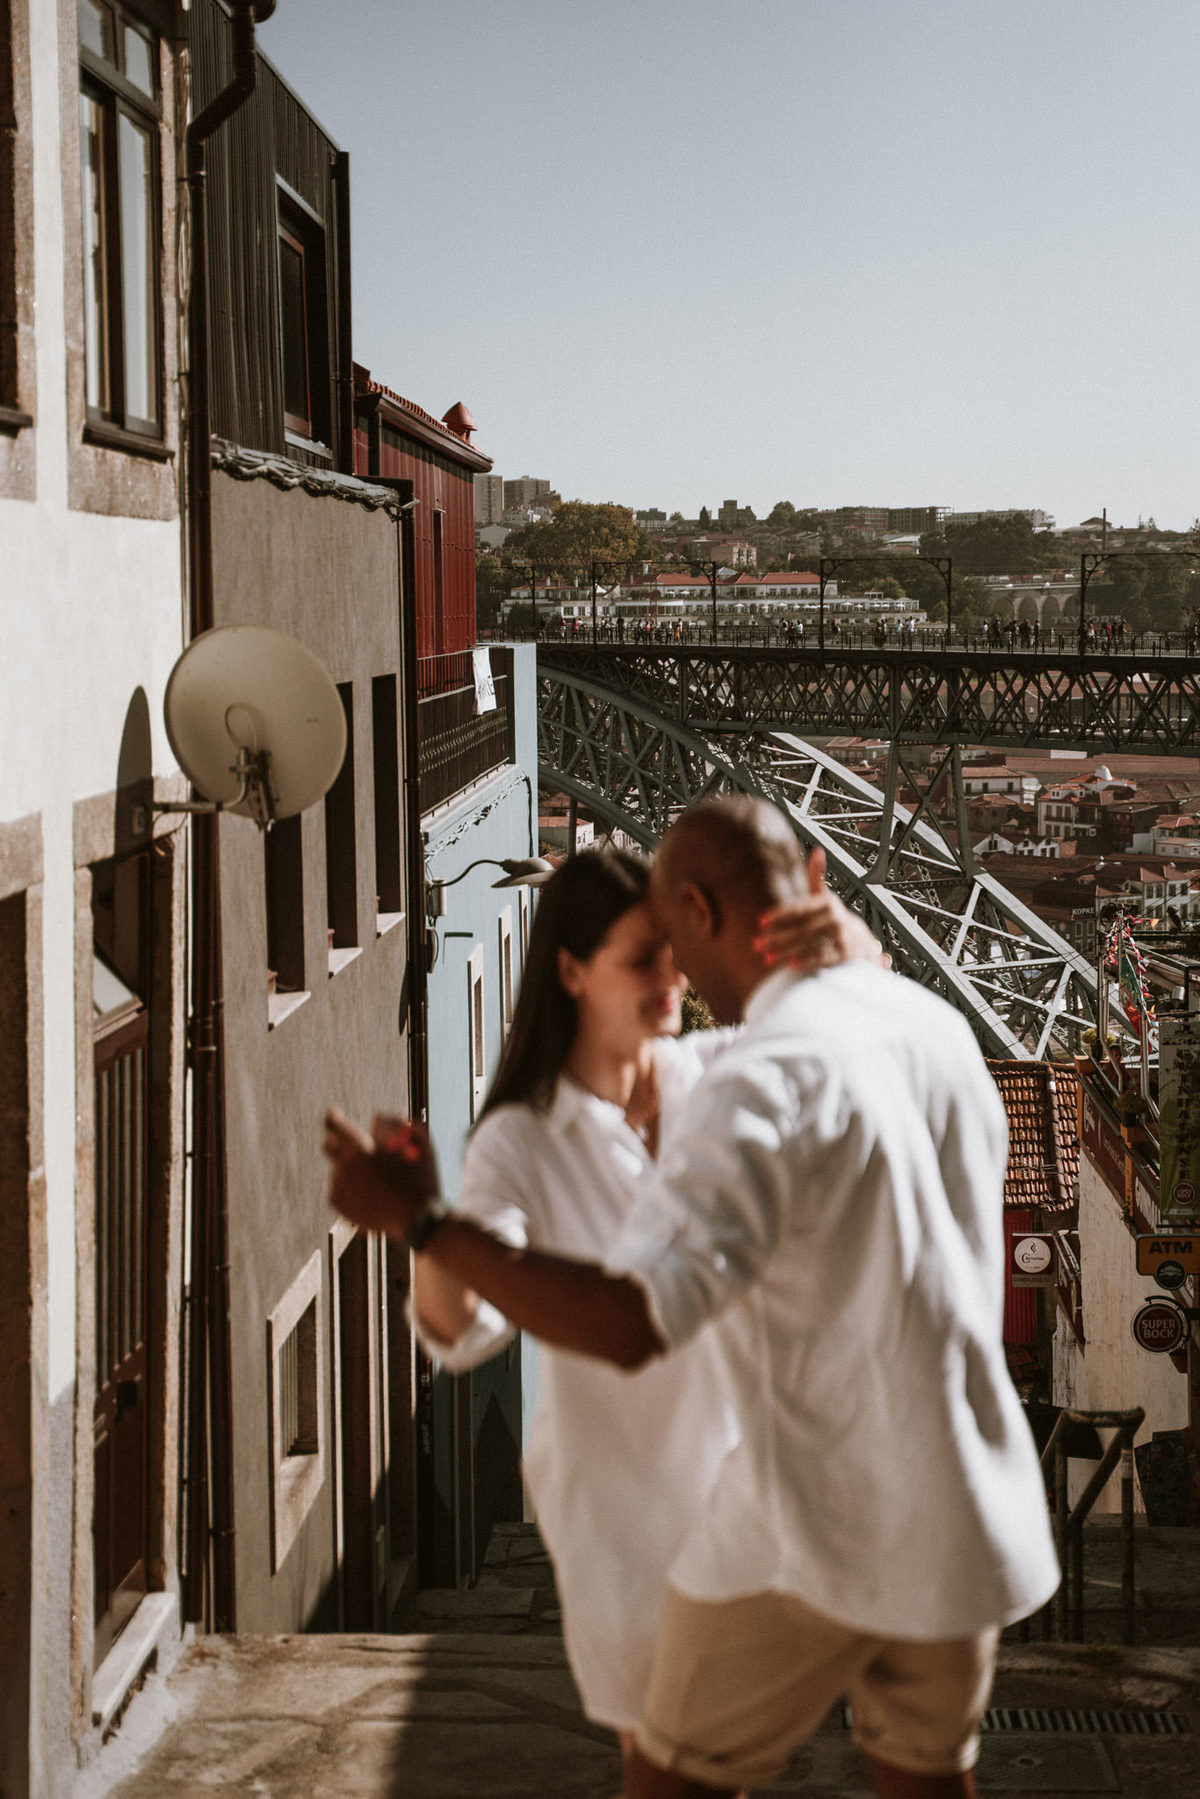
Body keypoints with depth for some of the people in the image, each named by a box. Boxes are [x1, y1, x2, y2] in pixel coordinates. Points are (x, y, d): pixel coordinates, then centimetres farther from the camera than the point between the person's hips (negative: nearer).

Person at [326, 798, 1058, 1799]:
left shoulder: (760, 1088, -23)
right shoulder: (937, 1026, 4)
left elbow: (624, 1327, -33)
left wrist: (419, 1220, -27)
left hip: (823, 1519, -7)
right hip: (965, 1514, 7)